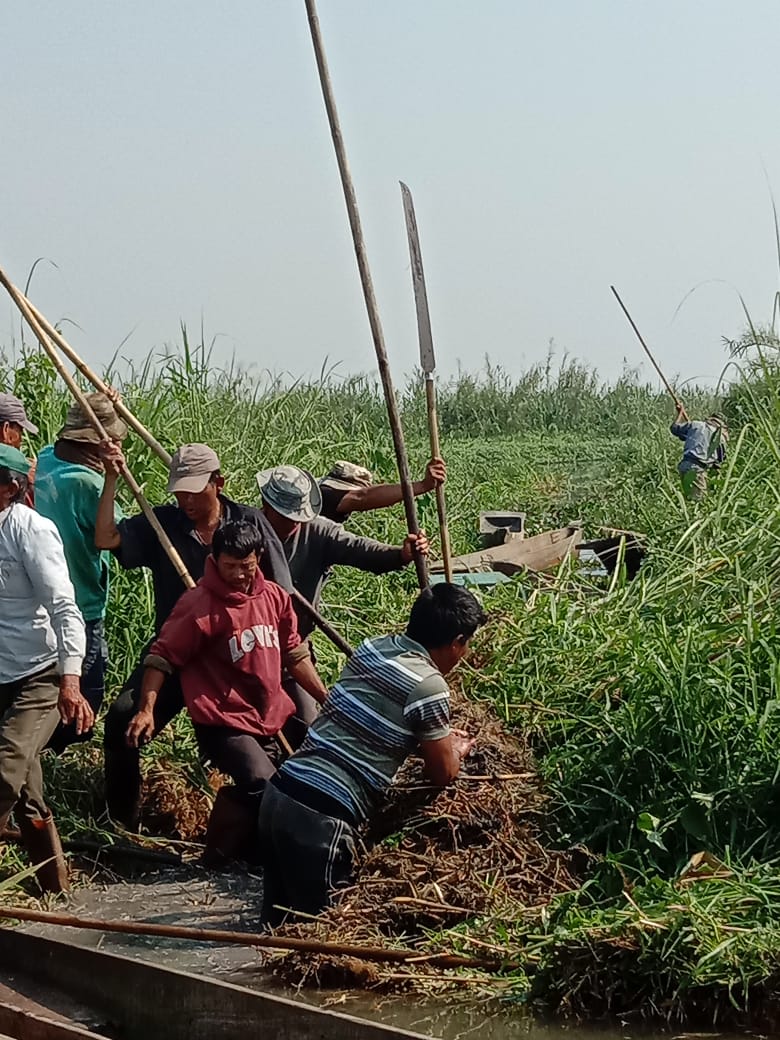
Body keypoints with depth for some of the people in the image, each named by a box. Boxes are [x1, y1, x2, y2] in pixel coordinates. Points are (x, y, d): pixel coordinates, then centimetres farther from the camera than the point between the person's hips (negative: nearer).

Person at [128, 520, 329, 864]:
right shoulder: (199, 604, -13)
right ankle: (223, 853, -4)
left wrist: (328, 700, 17)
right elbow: (162, 656, -12)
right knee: (265, 787, -25)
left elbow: (294, 655, 18)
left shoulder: (275, 597, 7)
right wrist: (146, 710, -21)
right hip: (223, 723, -8)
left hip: (271, 718, 8)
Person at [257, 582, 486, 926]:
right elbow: (443, 774, 4)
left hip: (279, 792, 8)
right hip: (320, 815, -8)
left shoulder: (371, 647, 12)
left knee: (279, 920, 17)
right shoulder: (429, 685, -9)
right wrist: (458, 749, 25)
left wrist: (437, 736, 35)